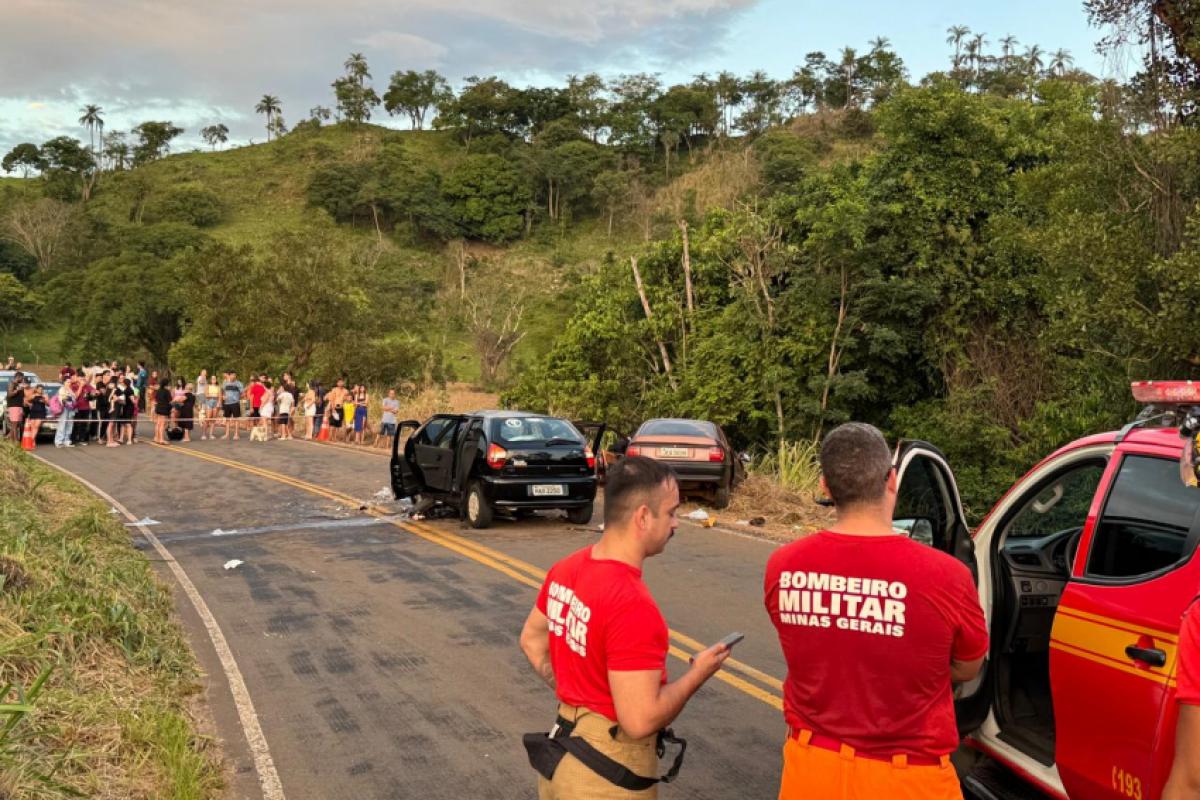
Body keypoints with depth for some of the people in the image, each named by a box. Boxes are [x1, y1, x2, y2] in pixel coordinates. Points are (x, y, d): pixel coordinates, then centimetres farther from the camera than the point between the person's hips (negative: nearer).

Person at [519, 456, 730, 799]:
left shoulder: (567, 569, -2)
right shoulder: (633, 606, -29)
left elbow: (531, 639, 13)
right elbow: (640, 720, -28)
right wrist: (698, 672, -14)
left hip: (562, 749, 8)